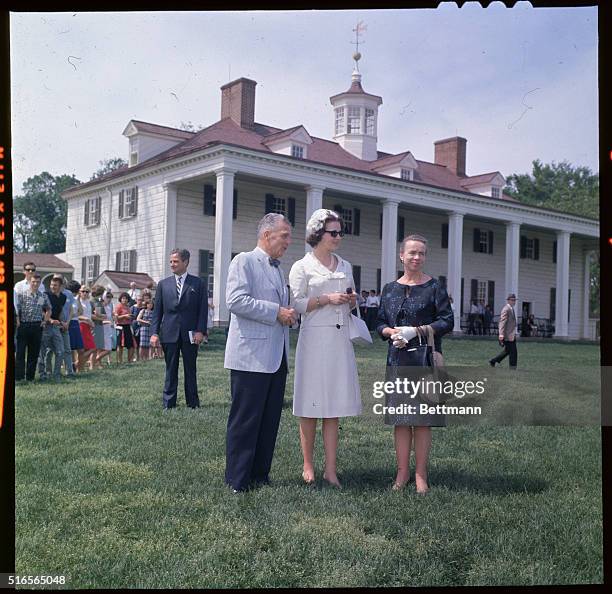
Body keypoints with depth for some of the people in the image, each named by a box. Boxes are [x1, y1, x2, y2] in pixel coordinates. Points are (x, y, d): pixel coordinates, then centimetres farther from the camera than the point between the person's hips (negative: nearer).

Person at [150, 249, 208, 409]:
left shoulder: (198, 283, 4)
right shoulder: (163, 284, 9)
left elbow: (203, 309, 0)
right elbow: (157, 310, 7)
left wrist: (200, 331, -10)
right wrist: (154, 332, -2)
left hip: (190, 334, -1)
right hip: (169, 334, 2)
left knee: (190, 370, 7)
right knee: (170, 370, 6)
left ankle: (192, 403, 15)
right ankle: (169, 404, 11)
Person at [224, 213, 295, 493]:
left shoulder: (279, 269, 21)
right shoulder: (244, 261, -4)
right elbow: (236, 300, -17)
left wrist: (289, 314, 10)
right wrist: (276, 312, -16)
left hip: (277, 358, 8)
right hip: (251, 357, -8)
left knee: (270, 420, 10)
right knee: (245, 420, -2)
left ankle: (260, 475, 19)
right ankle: (237, 481, 6)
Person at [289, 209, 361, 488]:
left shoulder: (345, 266, 16)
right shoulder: (302, 267, 0)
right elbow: (296, 304, -6)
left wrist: (352, 301, 1)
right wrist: (326, 299, -14)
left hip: (340, 340, 5)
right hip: (314, 339, -4)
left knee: (333, 406, 3)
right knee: (310, 407, 0)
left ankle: (330, 470, 5)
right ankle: (308, 466, 12)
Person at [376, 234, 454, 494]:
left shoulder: (434, 287, 1)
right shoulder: (390, 289, 12)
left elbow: (447, 321, -4)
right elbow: (380, 323, 14)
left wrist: (415, 331, -14)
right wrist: (392, 332, -9)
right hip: (398, 359, 3)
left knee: (422, 419, -1)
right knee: (400, 418, 4)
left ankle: (421, 474, 8)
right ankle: (403, 471, 13)